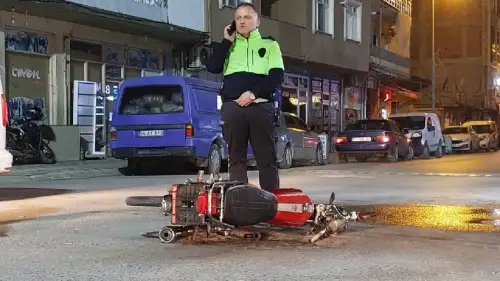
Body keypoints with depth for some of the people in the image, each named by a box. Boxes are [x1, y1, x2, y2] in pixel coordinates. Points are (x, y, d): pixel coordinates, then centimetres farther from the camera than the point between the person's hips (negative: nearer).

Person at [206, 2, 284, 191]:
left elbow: (277, 76, 1)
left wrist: (253, 93, -12)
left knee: (266, 158, -3)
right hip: (232, 108, 2)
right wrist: (227, 41, 3)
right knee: (236, 157, 2)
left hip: (260, 107, -2)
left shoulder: (269, 45, 13)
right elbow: (213, 68, 3)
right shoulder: (228, 46, 20)